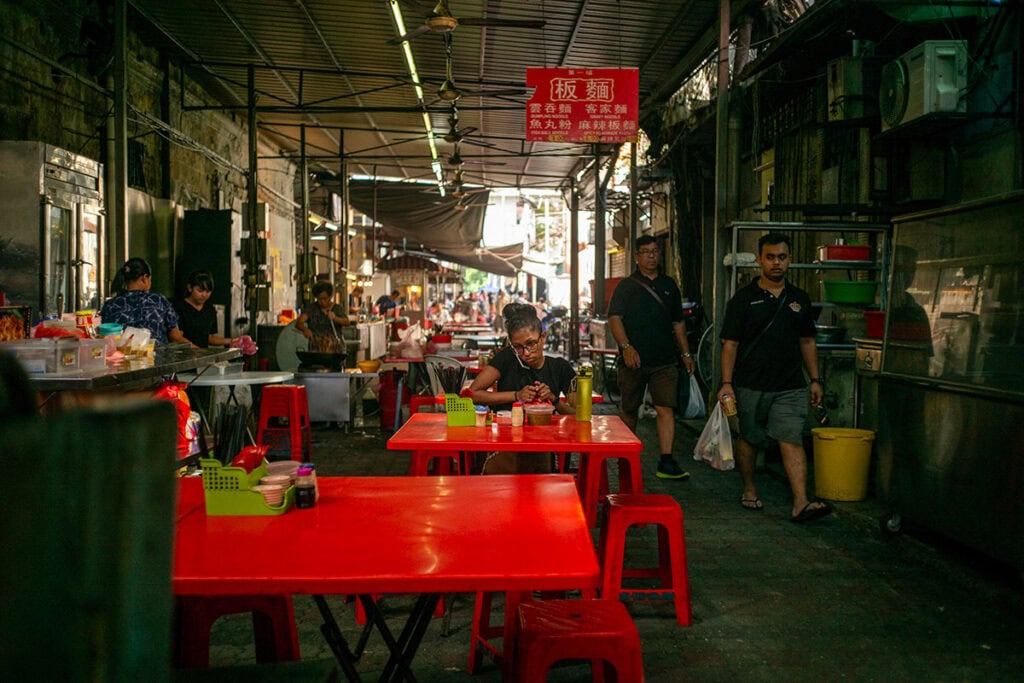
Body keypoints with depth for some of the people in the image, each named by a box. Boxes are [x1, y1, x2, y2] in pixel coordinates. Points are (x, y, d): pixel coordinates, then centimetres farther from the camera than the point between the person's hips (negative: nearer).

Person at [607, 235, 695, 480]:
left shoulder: (669, 285, 16)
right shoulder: (626, 286, 4)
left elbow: (678, 322, 22)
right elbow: (614, 318, -7)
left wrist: (686, 353, 17)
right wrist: (626, 346, -22)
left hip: (664, 360, 2)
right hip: (633, 359, -2)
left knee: (666, 409, -8)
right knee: (629, 409, 8)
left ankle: (666, 462, -10)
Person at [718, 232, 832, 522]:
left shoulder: (799, 299, 10)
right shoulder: (744, 299, -1)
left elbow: (807, 342, 17)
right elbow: (730, 344, -3)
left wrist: (815, 380, 12)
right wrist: (726, 383, -11)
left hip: (790, 387, 2)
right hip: (751, 386, -2)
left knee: (792, 441, -8)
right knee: (749, 439, 11)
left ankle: (801, 504, -13)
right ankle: (749, 490, 30)